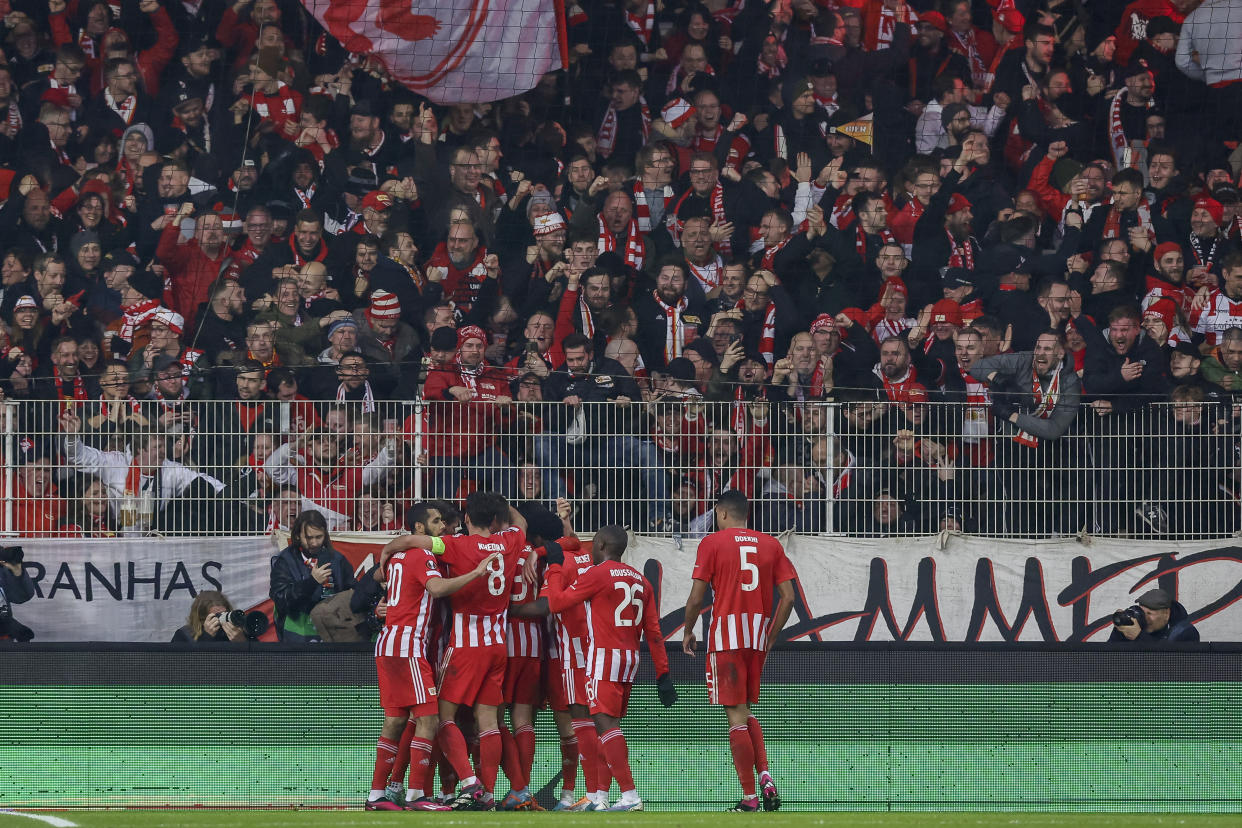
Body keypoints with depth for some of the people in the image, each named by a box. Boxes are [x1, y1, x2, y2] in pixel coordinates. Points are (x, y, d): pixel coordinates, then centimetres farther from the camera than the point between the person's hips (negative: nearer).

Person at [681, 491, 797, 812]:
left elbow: (696, 597, -5)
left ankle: (749, 796, -4)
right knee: (746, 712, 19)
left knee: (736, 716, -3)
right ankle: (765, 778, 1)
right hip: (758, 638, 5)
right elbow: (788, 596, 5)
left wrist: (688, 632, 10)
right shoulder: (771, 544, 10)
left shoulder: (712, 543, -2)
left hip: (726, 635, -5)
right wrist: (771, 636, 15)